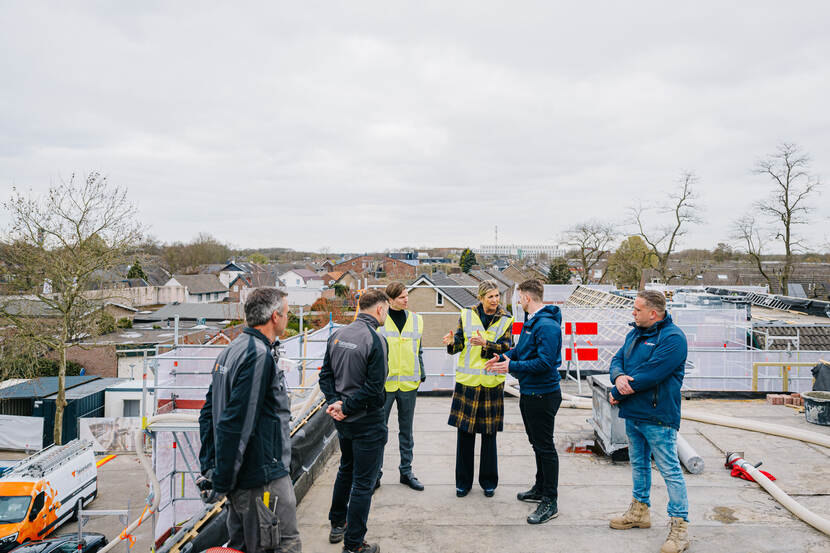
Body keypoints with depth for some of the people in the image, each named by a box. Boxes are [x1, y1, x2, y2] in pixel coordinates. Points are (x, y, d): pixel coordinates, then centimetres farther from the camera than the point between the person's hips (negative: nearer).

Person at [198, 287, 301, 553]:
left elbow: (208, 412, 16)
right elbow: (236, 425, -24)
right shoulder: (259, 355, -20)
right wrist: (221, 483, -18)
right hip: (264, 479, -10)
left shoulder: (232, 350, 11)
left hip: (242, 478, 10)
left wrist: (209, 467, 18)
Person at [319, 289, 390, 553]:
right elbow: (374, 387, -23)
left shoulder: (337, 336, 2)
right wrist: (344, 407, -14)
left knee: (346, 469, 26)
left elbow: (326, 374, 4)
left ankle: (337, 525, 40)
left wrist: (335, 401, -5)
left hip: (343, 421, 8)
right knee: (363, 482, 4)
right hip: (367, 422, -8)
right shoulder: (375, 340, -20)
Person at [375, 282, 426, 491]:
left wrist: (422, 373, 13)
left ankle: (406, 471, 25)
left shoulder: (416, 320, 7)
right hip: (384, 383, -3)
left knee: (406, 429, 13)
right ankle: (375, 473, 15)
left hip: (409, 383, 4)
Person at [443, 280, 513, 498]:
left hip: (492, 383, 0)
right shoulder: (467, 315, 3)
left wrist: (485, 344, -26)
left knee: (489, 434, 8)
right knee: (465, 432, 6)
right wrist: (452, 342, -18)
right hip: (467, 381, 0)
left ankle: (489, 482, 23)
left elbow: (505, 348, -10)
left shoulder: (505, 320, 1)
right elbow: (460, 343, 5)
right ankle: (463, 482, 19)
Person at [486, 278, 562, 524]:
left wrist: (512, 366, -23)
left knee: (545, 447, -3)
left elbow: (545, 362, -27)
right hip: (528, 392, 10)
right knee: (537, 443, 20)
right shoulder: (530, 321, 11)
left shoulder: (547, 325, -22)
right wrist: (503, 357, 4)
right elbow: (521, 348, 21)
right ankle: (540, 489, 35)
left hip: (543, 394, -10)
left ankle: (550, 503, 6)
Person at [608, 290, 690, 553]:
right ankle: (639, 512, 36)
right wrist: (618, 376, -15)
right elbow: (618, 359, 10)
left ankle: (679, 526, 9)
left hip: (658, 417, -9)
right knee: (639, 465, 21)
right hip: (632, 414, 9)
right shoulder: (634, 334, 11)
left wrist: (616, 394, -14)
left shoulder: (672, 338, -18)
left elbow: (649, 376, -24)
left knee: (670, 471, -1)